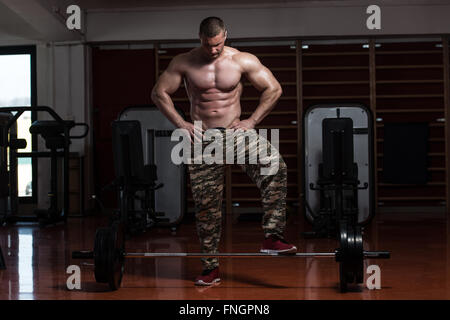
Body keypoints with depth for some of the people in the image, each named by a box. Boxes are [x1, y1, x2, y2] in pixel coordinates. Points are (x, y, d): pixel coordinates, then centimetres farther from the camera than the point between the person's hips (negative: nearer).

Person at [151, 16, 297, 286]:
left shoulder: (243, 60, -3)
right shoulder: (184, 63, -1)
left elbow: (274, 89, 1)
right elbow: (159, 93, 4)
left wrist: (252, 121, -7)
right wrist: (181, 124, -5)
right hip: (202, 139, 1)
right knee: (206, 205, 1)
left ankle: (272, 236, -26)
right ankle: (211, 267, 14)